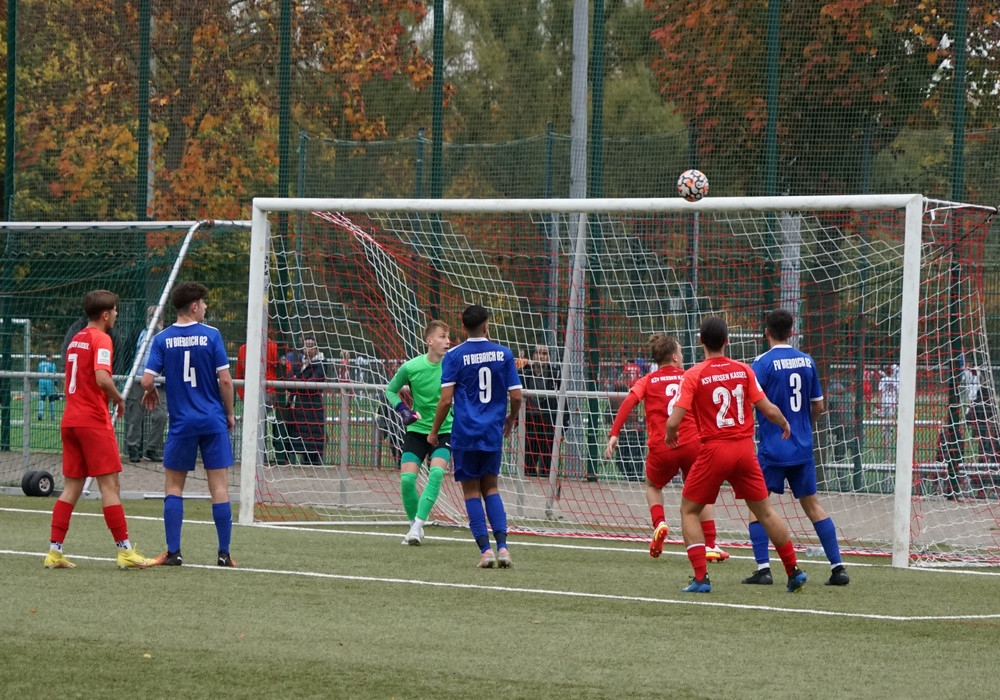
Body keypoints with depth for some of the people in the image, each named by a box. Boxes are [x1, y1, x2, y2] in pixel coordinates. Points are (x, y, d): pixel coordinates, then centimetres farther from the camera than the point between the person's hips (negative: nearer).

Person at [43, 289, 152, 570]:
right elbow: (102, 378, -25)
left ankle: (55, 551, 5)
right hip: (94, 421, -8)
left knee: (72, 486, 10)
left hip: (70, 420, 8)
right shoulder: (100, 339, -11)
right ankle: (125, 551, -3)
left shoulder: (75, 340, 16)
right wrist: (119, 399, -8)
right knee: (109, 484, -4)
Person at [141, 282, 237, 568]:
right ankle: (224, 553, 2)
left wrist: (151, 392, 18)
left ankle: (173, 552, 7)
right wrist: (230, 413, 7)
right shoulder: (211, 335, -5)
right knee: (219, 487, 3)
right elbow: (225, 379, -6)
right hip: (213, 421, -1)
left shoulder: (162, 339, -1)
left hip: (181, 423, 1)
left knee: (173, 487, 11)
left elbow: (147, 380, -6)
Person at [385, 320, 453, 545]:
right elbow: (391, 390, 6)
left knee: (436, 472, -23)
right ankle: (414, 524, 11)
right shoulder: (411, 367, -12)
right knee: (407, 477, -11)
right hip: (417, 428, 1)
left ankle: (418, 526, -20)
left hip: (445, 429, -1)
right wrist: (403, 409, -11)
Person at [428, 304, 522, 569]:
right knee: (490, 488, 14)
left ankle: (485, 549, -2)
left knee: (472, 491, 6)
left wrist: (434, 432, 2)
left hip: (465, 435, -2)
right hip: (493, 433, 3)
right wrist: (510, 420, 22)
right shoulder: (504, 354, 2)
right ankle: (502, 546, 0)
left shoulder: (454, 356, -5)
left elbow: (446, 399, -10)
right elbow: (516, 396, 2)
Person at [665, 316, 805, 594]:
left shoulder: (693, 375, -8)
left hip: (714, 451, -3)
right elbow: (768, 409, -1)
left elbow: (673, 422, -13)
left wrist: (670, 436, 10)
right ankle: (794, 571, 19)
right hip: (745, 449, 3)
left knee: (689, 511, 11)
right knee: (764, 511, 16)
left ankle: (701, 577, -1)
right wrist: (785, 424, 20)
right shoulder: (743, 370, 0)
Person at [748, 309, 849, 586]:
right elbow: (818, 406, 13)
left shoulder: (763, 363, -10)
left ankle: (763, 568, -7)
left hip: (772, 448, -5)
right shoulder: (807, 361, 6)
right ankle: (837, 567, 6)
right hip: (803, 449, 5)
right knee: (812, 504, 11)